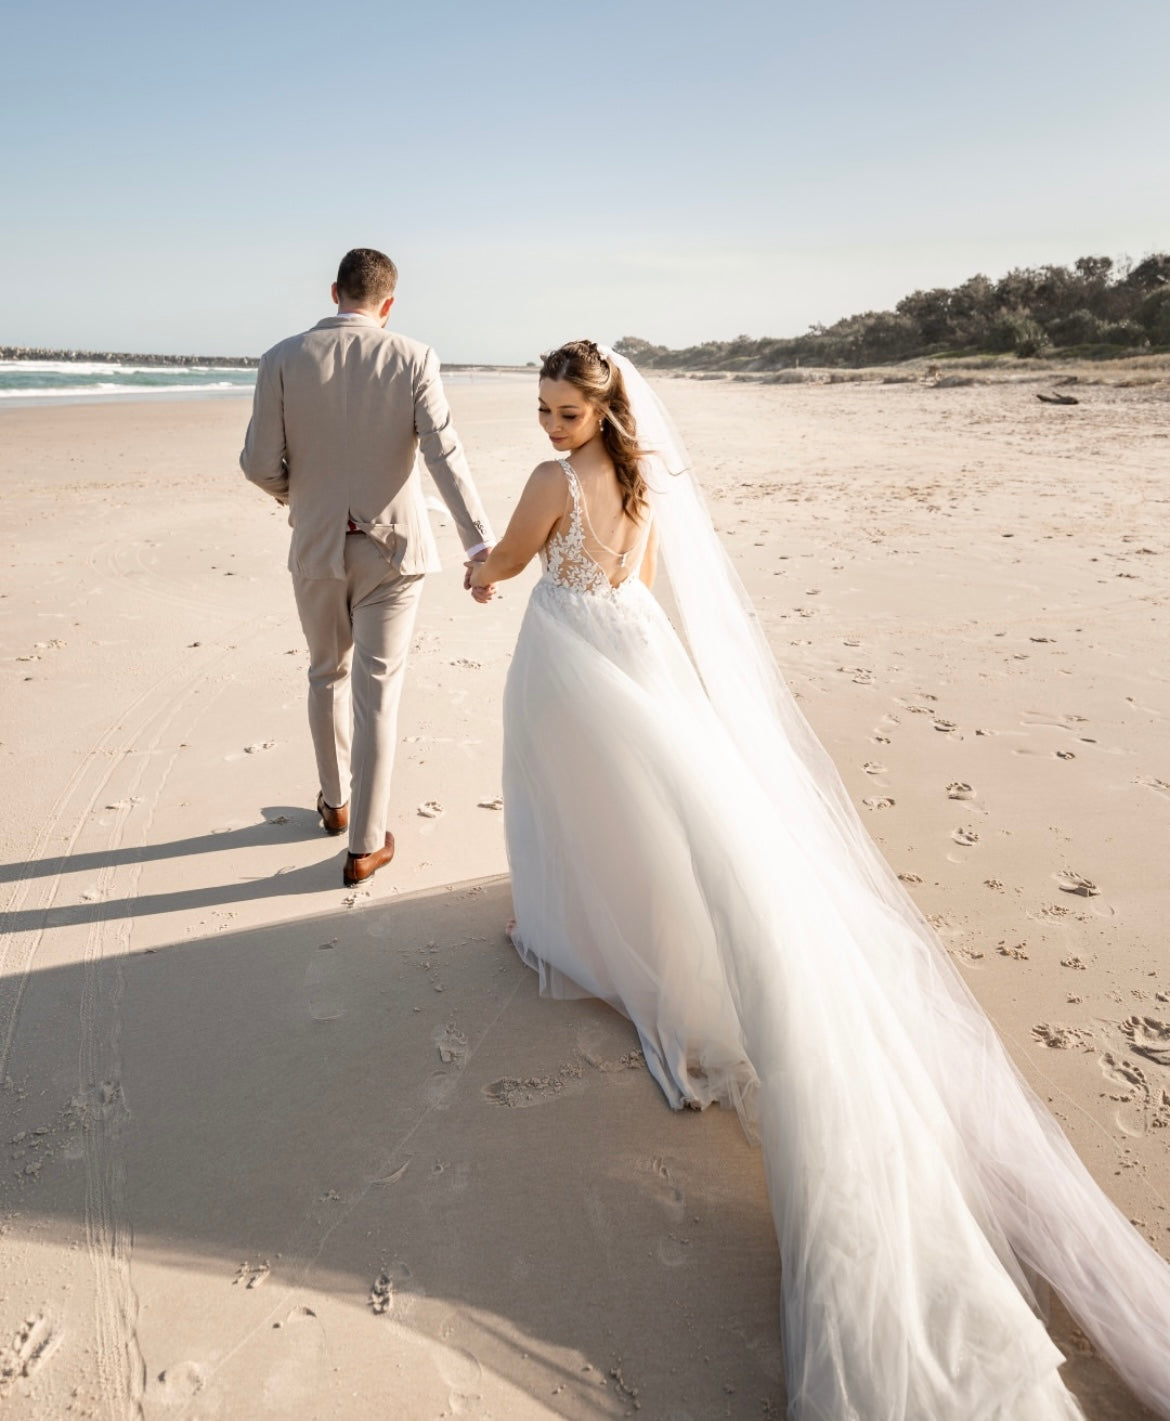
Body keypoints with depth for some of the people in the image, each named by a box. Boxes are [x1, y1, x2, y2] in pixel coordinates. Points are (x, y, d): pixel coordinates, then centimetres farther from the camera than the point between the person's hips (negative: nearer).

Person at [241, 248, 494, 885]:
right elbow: (444, 454, -16)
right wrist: (480, 545, -19)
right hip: (393, 547, -1)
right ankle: (366, 843, 12)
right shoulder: (413, 359, -7)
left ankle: (335, 801, 39)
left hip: (317, 546, 1)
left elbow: (261, 464, -6)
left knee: (327, 675, 22)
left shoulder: (282, 359, -5)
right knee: (377, 691, 5)